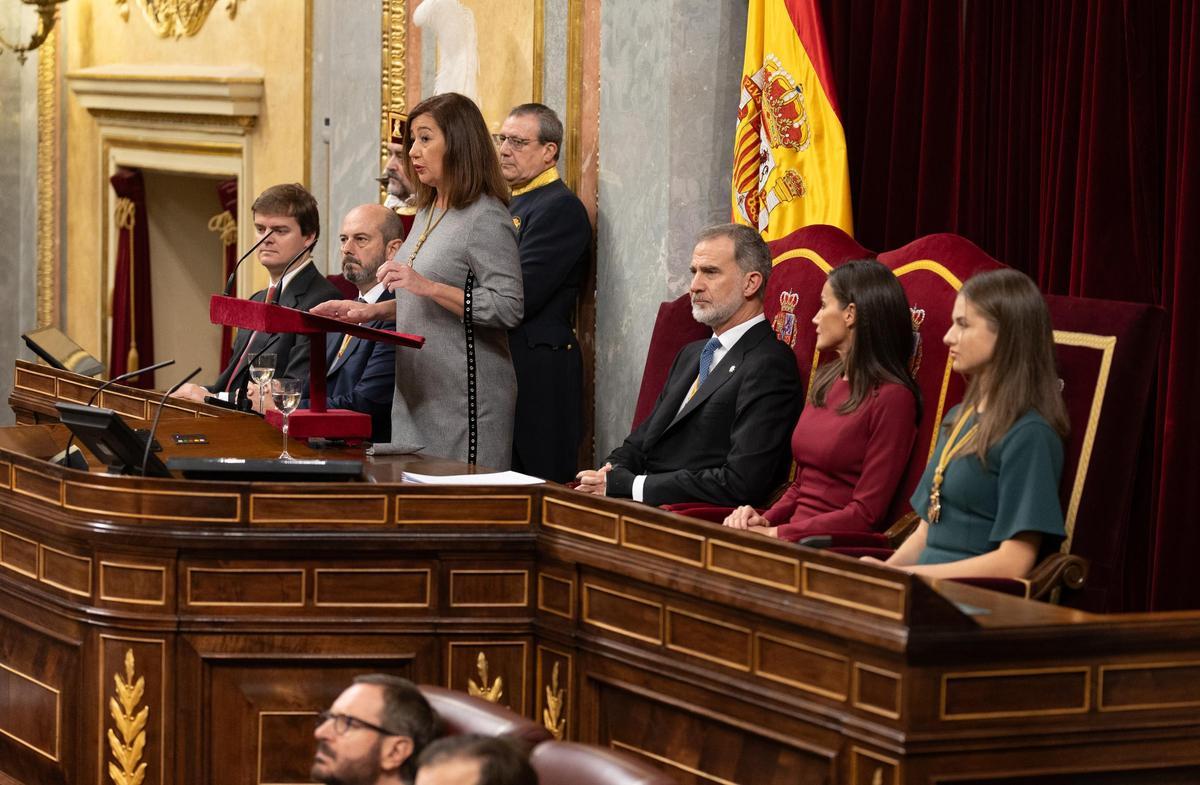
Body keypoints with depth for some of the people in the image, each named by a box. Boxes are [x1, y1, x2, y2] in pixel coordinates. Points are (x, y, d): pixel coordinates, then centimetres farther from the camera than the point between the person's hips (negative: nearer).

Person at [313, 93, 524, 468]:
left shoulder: (486, 219, -13)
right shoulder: (429, 212, 15)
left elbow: (508, 308, -21)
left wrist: (427, 286, -24)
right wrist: (372, 310, 10)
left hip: (464, 400, -9)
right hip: (418, 395, 9)